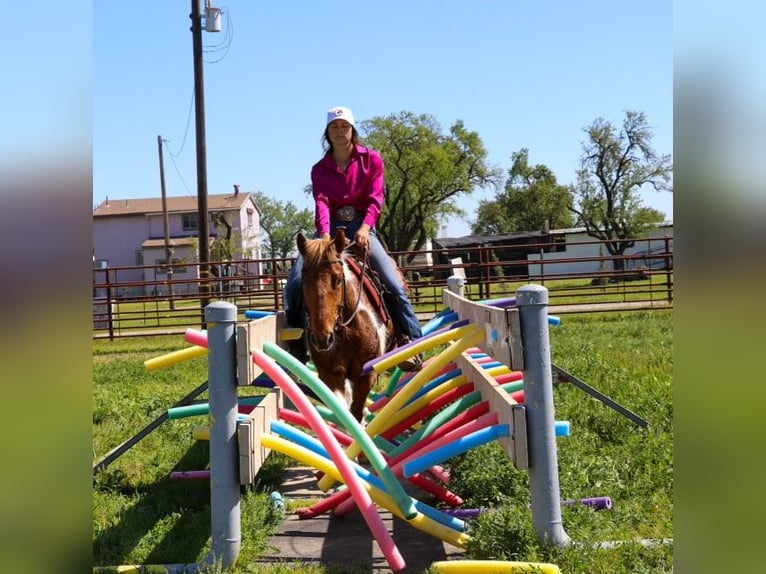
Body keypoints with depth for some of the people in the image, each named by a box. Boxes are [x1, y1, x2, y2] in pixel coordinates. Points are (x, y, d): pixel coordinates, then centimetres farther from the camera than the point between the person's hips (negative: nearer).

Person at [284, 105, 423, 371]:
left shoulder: (372, 159, 5)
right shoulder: (320, 169, 8)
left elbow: (376, 198, -6)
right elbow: (321, 202, -7)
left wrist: (365, 227, -25)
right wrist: (325, 234, -27)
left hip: (361, 226, -1)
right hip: (330, 228, 2)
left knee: (393, 284, -16)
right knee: (295, 282, -15)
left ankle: (410, 342, -4)